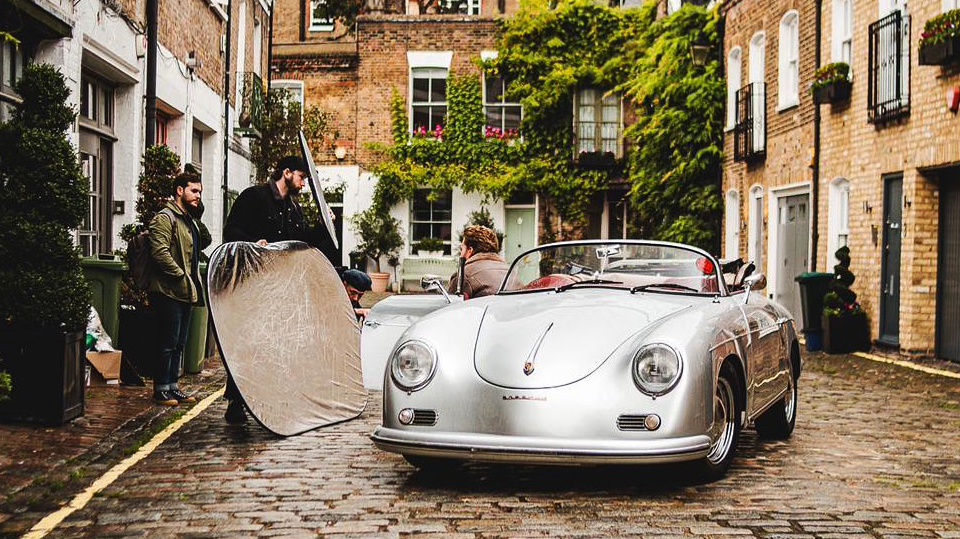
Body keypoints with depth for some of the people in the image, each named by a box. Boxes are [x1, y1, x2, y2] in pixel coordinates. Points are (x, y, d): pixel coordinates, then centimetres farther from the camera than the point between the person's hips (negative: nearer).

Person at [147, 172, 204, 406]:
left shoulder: (189, 221, 22)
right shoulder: (165, 218, -9)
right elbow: (160, 253, -21)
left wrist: (195, 282, 16)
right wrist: (182, 277, -18)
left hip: (185, 292, 9)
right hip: (168, 291, -9)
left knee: (179, 343, 13)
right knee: (168, 343, -6)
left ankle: (172, 386, 20)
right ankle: (161, 389, 2)